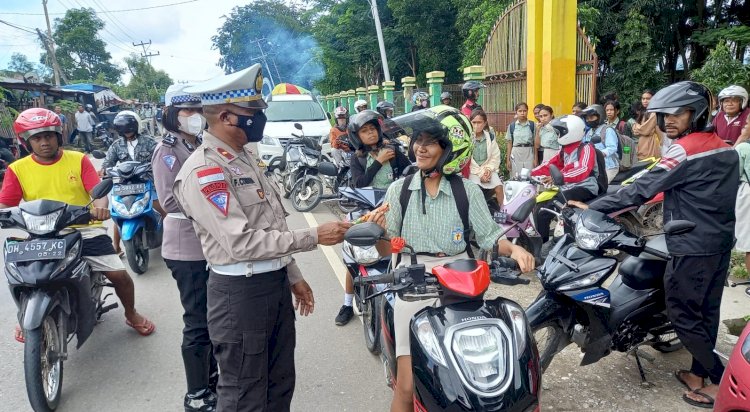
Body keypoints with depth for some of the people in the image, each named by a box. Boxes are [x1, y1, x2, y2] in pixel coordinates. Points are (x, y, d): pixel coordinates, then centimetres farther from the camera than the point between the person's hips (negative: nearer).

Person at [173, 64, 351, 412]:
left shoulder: (244, 156, 11)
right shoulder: (202, 171, -19)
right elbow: (240, 242, -25)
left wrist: (293, 276, 16)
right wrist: (313, 237, -23)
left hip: (276, 283, 9)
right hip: (240, 292, -9)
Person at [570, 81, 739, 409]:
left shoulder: (686, 149, -17)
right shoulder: (726, 150, 9)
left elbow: (642, 189, -21)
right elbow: (711, 194, 16)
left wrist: (592, 207, -17)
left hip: (693, 248, -9)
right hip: (721, 243, 9)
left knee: (682, 314, 2)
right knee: (706, 312, 15)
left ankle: (723, 380, 11)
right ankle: (698, 374, 26)